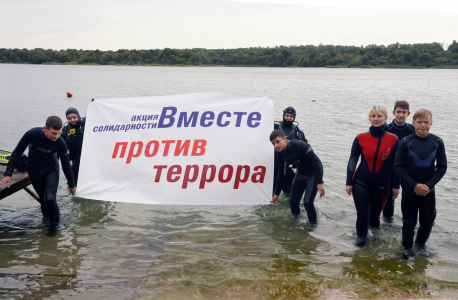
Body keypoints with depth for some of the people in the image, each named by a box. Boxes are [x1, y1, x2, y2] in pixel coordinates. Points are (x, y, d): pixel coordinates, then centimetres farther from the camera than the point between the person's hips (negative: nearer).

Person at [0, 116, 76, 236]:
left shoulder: (60, 143, -26)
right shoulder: (32, 134, -27)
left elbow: (66, 165, -12)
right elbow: (17, 153, -14)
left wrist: (72, 185, -2)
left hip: (51, 170, -1)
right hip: (34, 171, 1)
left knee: (50, 198, -13)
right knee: (42, 197, 8)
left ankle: (54, 224, 9)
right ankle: (46, 217, 36)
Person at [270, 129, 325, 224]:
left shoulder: (300, 145, -30)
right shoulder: (279, 153, -9)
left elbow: (316, 162, -26)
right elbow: (280, 173, 4)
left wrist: (319, 183, -30)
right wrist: (276, 194, 7)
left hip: (314, 173, -6)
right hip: (301, 173, 6)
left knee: (307, 202, -16)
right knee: (293, 201, 5)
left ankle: (313, 224, 8)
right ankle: (296, 219, 34)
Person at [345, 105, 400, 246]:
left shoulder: (393, 140, -5)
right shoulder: (361, 138, -5)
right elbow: (352, 161, 0)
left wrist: (396, 186, 4)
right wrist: (349, 183, -1)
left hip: (381, 185, 0)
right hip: (361, 183, 0)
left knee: (375, 215, 12)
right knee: (362, 215, 1)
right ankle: (361, 239, 26)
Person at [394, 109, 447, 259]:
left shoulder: (437, 142, -6)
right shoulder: (406, 142, -11)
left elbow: (442, 167, -3)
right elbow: (398, 167, -10)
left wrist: (428, 185, -14)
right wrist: (414, 185, -18)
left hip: (429, 190, 2)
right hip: (410, 190, -2)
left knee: (428, 221, 10)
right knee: (409, 221, 8)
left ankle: (421, 242, 38)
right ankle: (407, 247, 30)